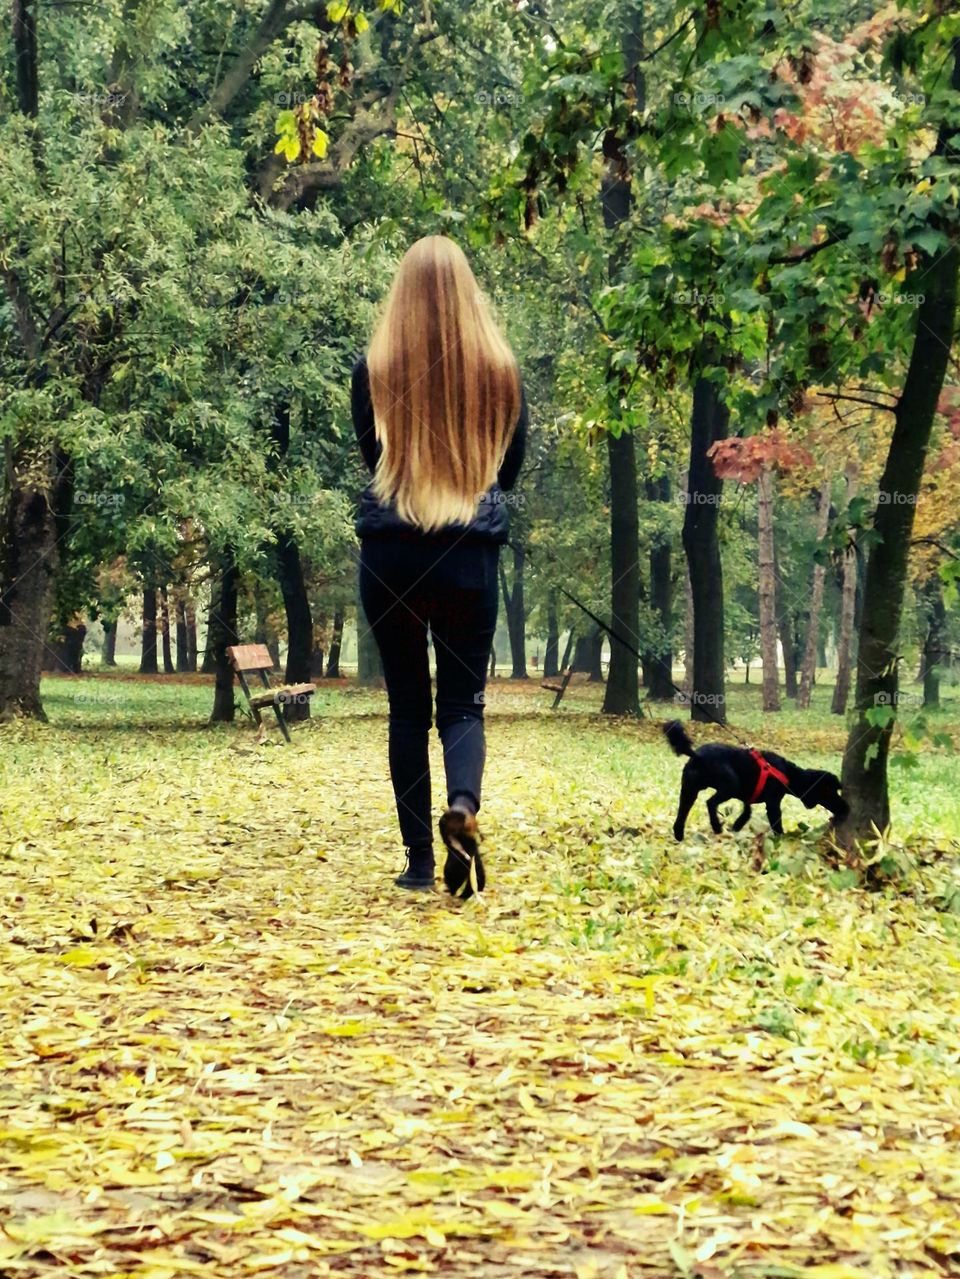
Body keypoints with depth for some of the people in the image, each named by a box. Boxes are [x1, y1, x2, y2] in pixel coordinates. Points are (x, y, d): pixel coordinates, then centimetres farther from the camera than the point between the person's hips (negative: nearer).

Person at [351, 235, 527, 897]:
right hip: (473, 552, 0)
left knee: (408, 705, 9)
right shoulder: (501, 368, 0)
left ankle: (420, 860, 9)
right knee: (463, 700, 8)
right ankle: (464, 806, -21)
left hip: (391, 552, 0)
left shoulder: (374, 368, -3)